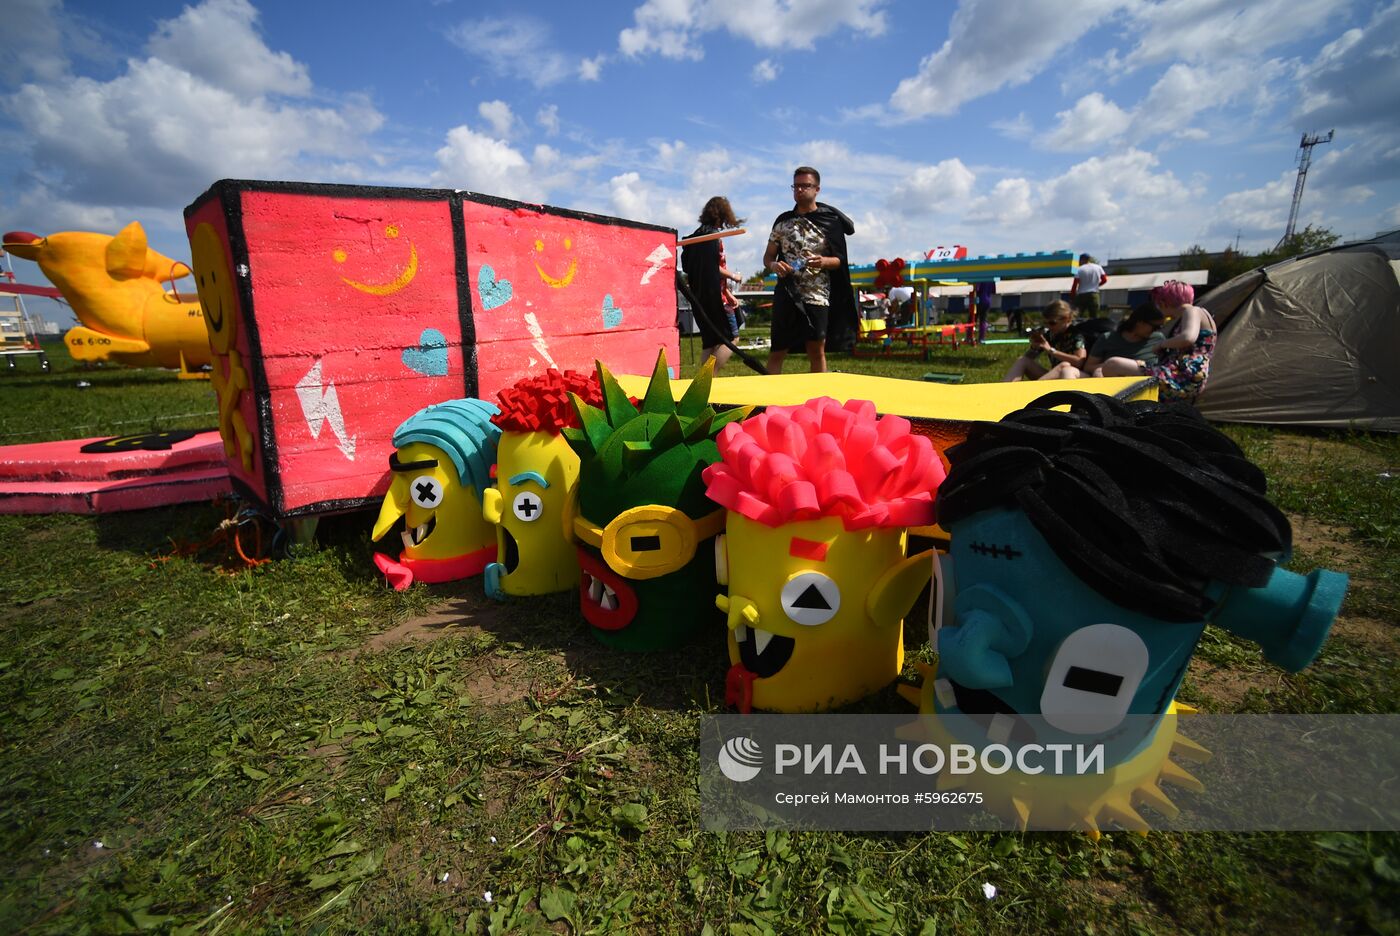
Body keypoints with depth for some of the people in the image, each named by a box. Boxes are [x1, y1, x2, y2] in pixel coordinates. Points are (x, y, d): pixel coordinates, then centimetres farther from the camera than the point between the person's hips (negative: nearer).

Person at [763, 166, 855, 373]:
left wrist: (823, 261, -17)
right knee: (778, 351, -1)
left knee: (817, 351, 3)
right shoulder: (783, 221, 9)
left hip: (817, 295, -1)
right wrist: (774, 266, -11)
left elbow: (839, 260, 5)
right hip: (787, 294, 1)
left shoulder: (830, 220, 5)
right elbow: (767, 257, 12)